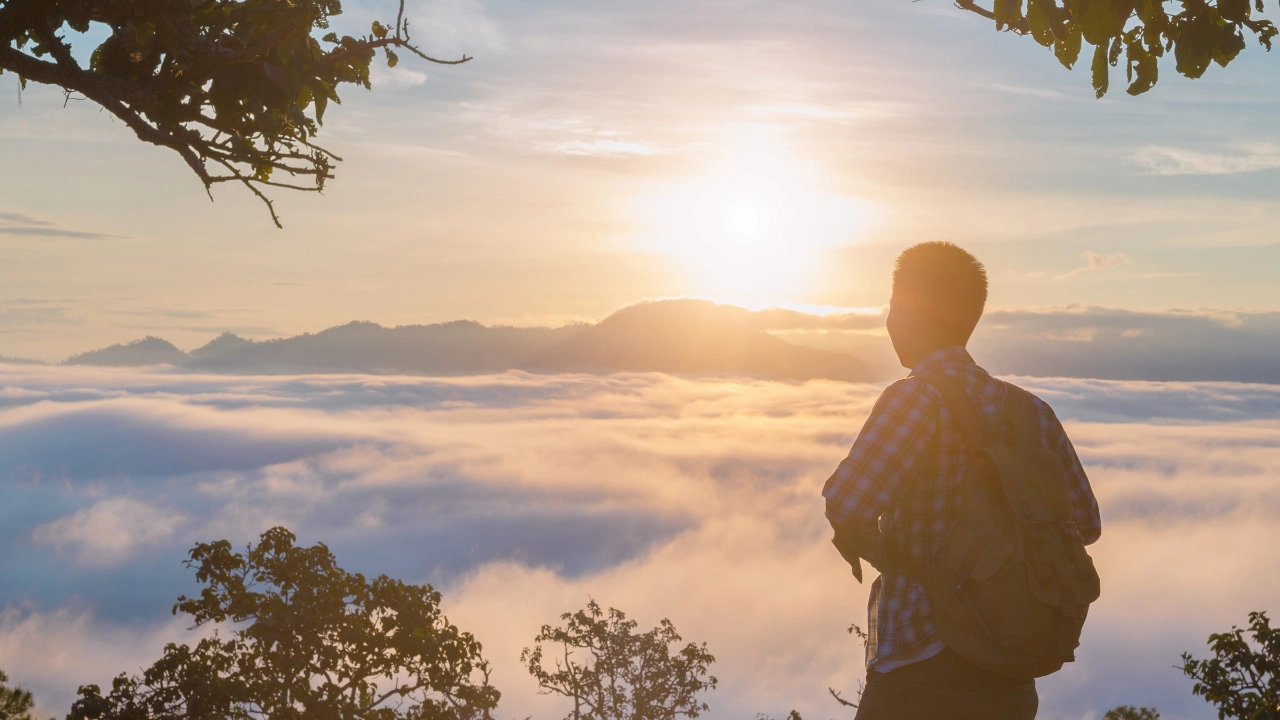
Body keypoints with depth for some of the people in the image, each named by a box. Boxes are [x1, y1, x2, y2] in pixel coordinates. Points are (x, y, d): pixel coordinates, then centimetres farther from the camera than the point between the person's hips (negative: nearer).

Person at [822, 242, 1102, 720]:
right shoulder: (1031, 411, 7)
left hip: (920, 667, -7)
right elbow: (1083, 522, 15)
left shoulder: (919, 398, -13)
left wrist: (875, 550, -2)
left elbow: (846, 505, -24)